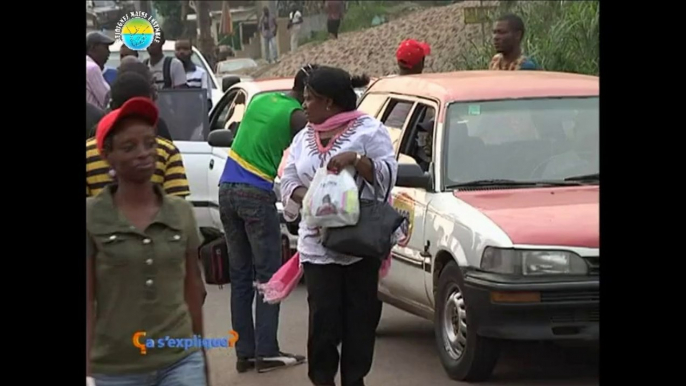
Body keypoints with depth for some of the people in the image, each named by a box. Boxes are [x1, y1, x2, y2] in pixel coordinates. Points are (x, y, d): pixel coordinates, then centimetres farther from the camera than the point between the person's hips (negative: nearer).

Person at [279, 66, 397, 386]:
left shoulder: (369, 130, 1)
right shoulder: (303, 138, 17)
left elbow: (388, 174, -7)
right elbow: (288, 182, 12)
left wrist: (357, 159, -23)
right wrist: (307, 197, -9)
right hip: (316, 243, 3)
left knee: (359, 317, 0)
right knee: (323, 317, -6)